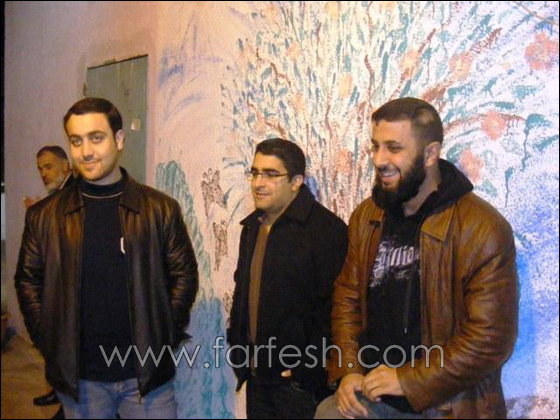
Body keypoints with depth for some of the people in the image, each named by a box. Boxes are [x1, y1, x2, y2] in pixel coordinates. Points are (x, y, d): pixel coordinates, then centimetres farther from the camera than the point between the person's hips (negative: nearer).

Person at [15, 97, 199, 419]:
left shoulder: (160, 208, -2)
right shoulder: (45, 215, 2)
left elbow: (185, 275, 2)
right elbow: (28, 281, 8)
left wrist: (163, 338, -2)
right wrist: (49, 342, 2)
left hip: (146, 371, -1)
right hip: (77, 376, 1)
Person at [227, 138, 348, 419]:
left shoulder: (326, 228, -15)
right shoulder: (253, 226, 11)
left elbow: (331, 307, -19)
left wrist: (308, 369, -17)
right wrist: (238, 350, 13)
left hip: (297, 380, -7)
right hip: (257, 374, 7)